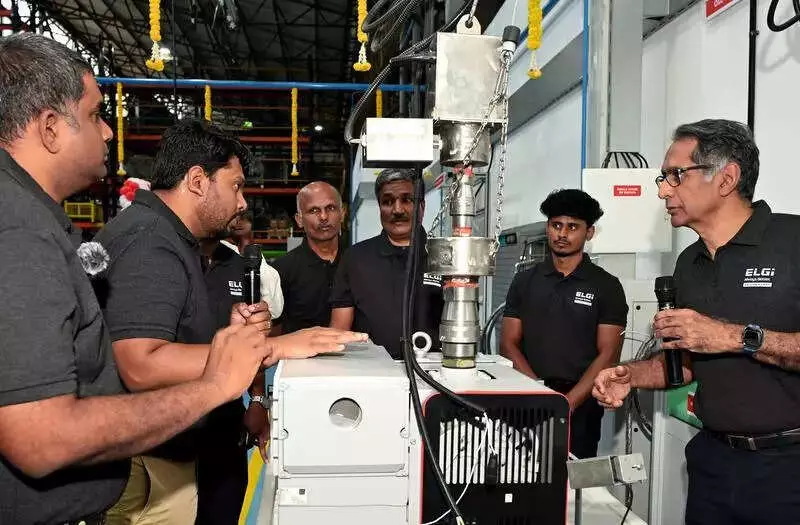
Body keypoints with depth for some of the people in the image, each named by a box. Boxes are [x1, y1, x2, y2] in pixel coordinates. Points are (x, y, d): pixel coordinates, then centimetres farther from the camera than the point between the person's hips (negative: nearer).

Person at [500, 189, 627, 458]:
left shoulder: (606, 286, 1)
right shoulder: (525, 281, 9)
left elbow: (608, 354, -5)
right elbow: (509, 344, 4)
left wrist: (569, 402, -16)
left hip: (580, 407, -2)